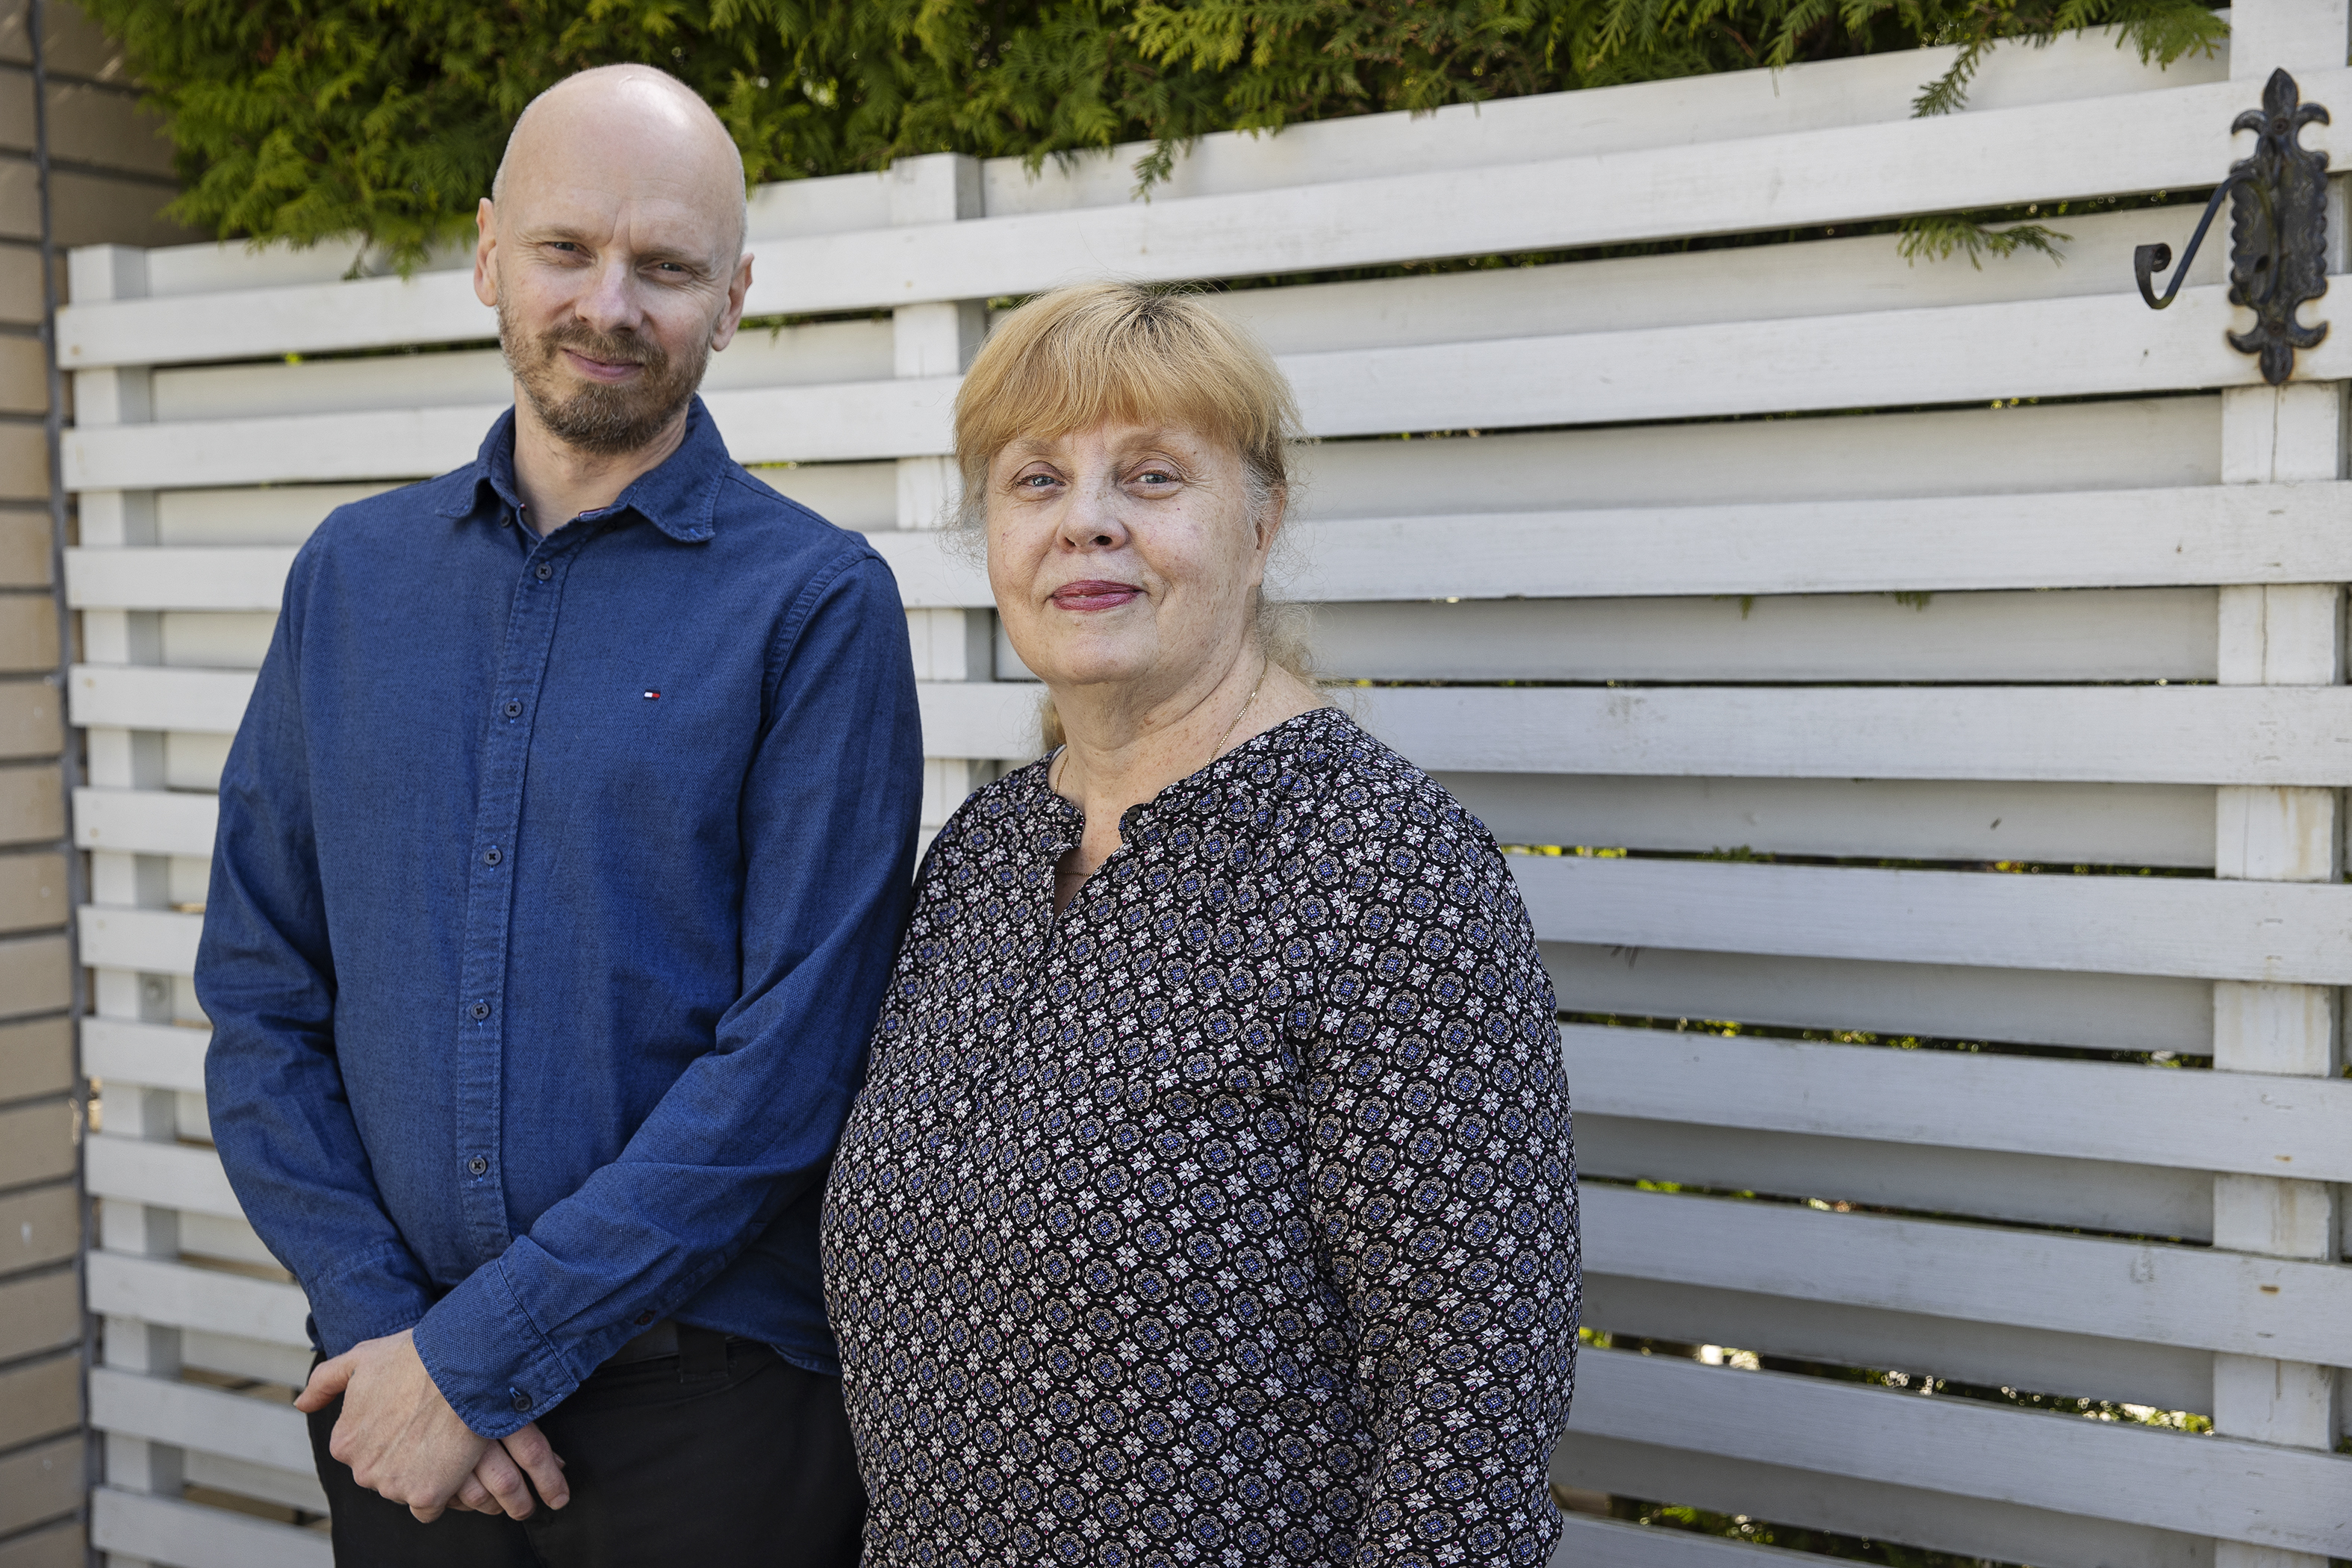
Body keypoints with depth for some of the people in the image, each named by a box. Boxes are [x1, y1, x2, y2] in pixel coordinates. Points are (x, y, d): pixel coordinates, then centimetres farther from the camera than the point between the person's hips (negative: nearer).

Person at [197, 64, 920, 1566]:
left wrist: (480, 1357, -14)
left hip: (711, 1396, -3)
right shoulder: (352, 573, 5)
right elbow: (262, 994, 5)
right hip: (392, 1386, 4)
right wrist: (383, 1324, -6)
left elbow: (796, 1055, -15)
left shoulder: (817, 601, -9)